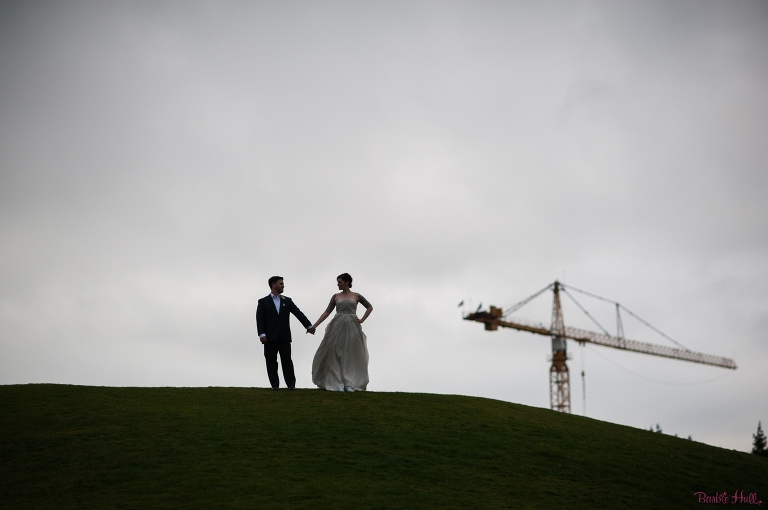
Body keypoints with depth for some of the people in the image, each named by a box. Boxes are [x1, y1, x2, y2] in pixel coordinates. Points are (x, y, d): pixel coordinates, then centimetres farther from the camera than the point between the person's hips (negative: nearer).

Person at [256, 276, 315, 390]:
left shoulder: (287, 301, 11)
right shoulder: (263, 302, 4)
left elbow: (298, 313, 6)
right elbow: (260, 319, -3)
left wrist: (309, 325, -3)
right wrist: (262, 334, -14)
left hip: (284, 337, 2)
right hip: (270, 338, -1)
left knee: (287, 361, 0)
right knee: (271, 362, 2)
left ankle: (291, 384, 4)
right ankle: (275, 384, 9)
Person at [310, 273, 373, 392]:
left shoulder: (356, 296, 5)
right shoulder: (336, 297, 9)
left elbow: (370, 307, 14)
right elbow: (327, 312, 8)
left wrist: (362, 320, 2)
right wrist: (314, 325, 2)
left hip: (352, 327, -1)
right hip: (338, 327, 1)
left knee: (351, 355, -1)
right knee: (337, 354, -3)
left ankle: (350, 384, 5)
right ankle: (338, 383, 1)